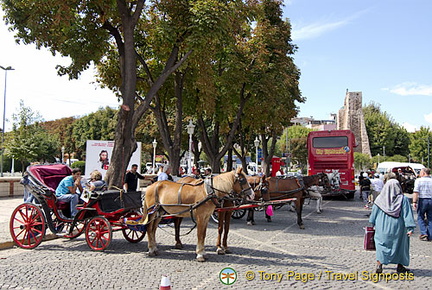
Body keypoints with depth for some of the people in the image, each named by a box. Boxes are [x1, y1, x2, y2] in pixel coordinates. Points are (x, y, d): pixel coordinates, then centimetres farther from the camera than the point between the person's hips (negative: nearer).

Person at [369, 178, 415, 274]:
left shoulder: (380, 199, -3)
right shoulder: (403, 199, -7)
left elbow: (374, 212, 4)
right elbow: (408, 214, -11)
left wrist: (373, 224, 15)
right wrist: (410, 228, -11)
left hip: (382, 227, 0)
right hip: (398, 227, 0)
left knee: (381, 244, 9)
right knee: (400, 244, 16)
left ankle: (379, 264, -4)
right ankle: (400, 266, 24)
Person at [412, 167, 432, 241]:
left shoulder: (418, 180, -4)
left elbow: (416, 192, -12)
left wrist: (414, 202, -12)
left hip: (422, 200, -3)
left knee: (420, 218, 9)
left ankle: (423, 233, -3)